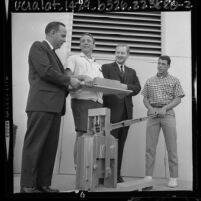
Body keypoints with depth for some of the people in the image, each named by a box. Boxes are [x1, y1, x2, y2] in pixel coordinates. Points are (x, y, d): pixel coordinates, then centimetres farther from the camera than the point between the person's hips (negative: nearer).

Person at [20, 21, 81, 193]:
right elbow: (45, 71, -12)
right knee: (34, 145, -5)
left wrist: (70, 83, 7)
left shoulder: (53, 54, 26)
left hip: (54, 106, 9)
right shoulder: (38, 47, 0)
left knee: (50, 147, 6)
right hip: (42, 104, -8)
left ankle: (43, 184, 10)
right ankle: (27, 186, -1)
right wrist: (69, 80, -7)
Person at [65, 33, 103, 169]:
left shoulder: (97, 65, 28)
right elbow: (67, 77, -2)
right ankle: (78, 166, -8)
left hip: (97, 102, 5)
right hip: (82, 100, -5)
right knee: (82, 134, -11)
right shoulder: (74, 59, 11)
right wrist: (82, 77, -16)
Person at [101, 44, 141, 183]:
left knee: (121, 143, 6)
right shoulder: (106, 67, 9)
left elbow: (138, 88, 8)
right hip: (112, 110, -4)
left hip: (126, 111, 4)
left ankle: (117, 174, 11)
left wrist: (126, 87, -8)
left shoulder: (132, 72, 22)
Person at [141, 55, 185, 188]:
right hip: (152, 114, 2)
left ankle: (174, 177, 4)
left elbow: (178, 99, 2)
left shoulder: (174, 81, 9)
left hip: (168, 114, -2)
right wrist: (150, 108, -6)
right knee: (150, 146, 0)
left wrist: (165, 108, -12)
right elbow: (145, 98, 14)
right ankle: (148, 176, 6)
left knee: (171, 147, -2)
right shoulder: (150, 81, 16)